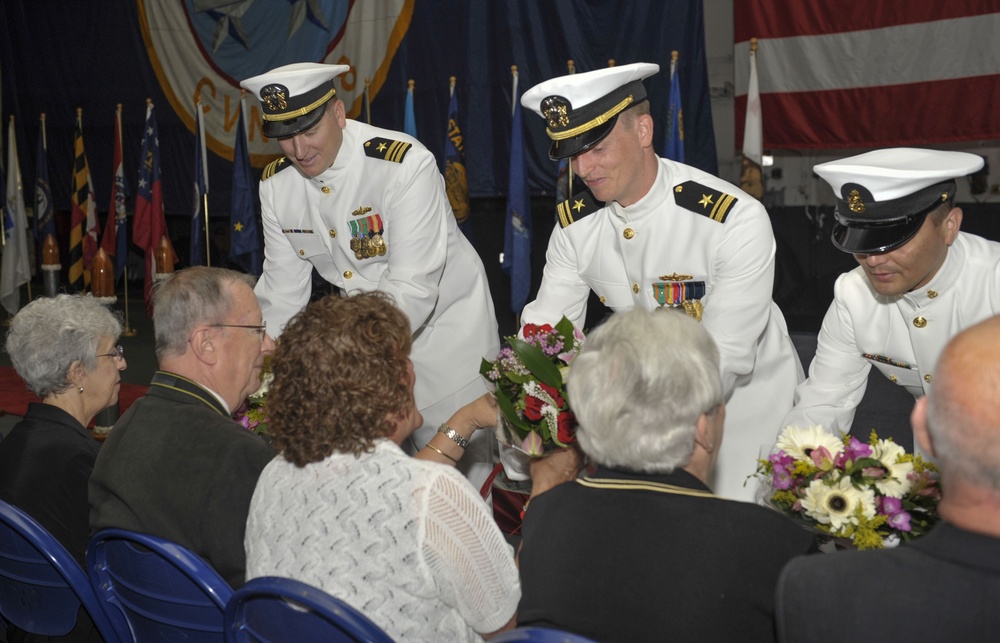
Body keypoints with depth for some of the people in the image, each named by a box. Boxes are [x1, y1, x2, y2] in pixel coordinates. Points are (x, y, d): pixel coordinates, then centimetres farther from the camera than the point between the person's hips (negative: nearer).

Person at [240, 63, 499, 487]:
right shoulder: (276, 184, -7)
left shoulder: (407, 164, -28)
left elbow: (412, 291, -31)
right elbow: (282, 292, 0)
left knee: (460, 463, -2)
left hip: (443, 321, -5)